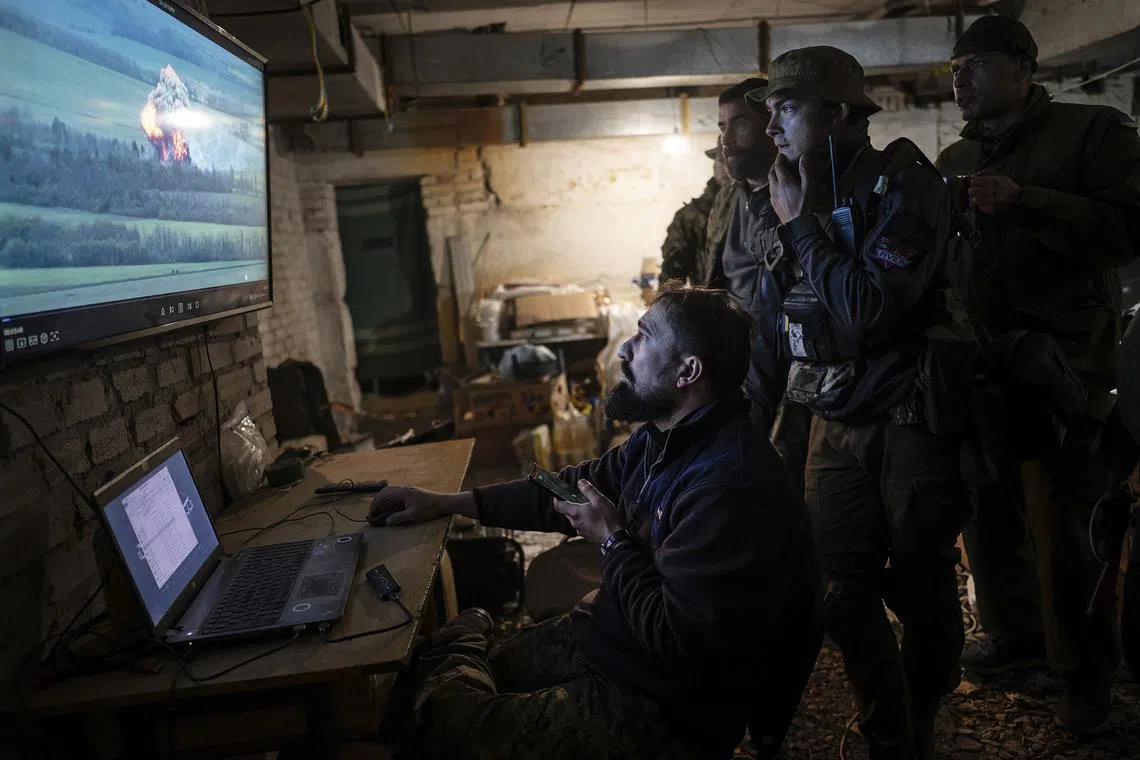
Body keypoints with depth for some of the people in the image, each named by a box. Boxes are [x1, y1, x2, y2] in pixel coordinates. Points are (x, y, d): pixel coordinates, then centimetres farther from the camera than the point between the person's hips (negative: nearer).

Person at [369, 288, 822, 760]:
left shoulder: (733, 489, -30)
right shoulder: (665, 438, 1)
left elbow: (674, 637, -29)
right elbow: (572, 488, 13)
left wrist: (611, 540, -16)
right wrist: (446, 503, 11)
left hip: (663, 712, -8)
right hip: (603, 639, 8)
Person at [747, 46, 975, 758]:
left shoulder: (903, 184, -13)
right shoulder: (798, 193, 4)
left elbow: (870, 312, -25)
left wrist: (802, 222, -18)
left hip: (909, 423, -5)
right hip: (835, 424, 5)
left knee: (923, 594, 9)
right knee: (845, 596, 6)